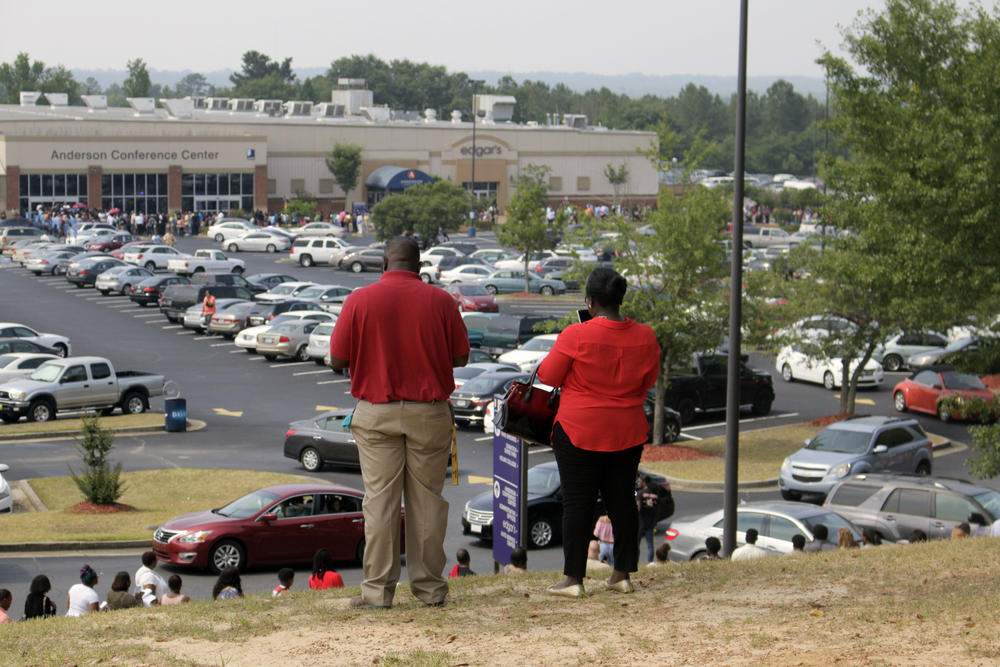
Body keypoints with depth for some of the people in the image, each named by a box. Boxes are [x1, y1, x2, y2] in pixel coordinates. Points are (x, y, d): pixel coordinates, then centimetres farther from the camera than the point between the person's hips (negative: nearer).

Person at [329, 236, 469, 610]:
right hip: (429, 412, 1)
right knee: (427, 499, 7)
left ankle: (378, 591, 2)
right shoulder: (440, 301, -2)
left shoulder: (359, 300, -3)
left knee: (380, 500, 1)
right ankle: (429, 587, 11)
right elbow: (461, 357, 3)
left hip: (376, 412, -1)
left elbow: (337, 360, -2)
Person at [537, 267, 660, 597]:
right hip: (628, 431, 4)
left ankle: (573, 579, 1)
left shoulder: (576, 336, -15)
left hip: (579, 431, -4)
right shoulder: (645, 337, -1)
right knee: (622, 499, 12)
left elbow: (548, 376, -5)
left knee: (577, 501, 0)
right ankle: (622, 574, 15)